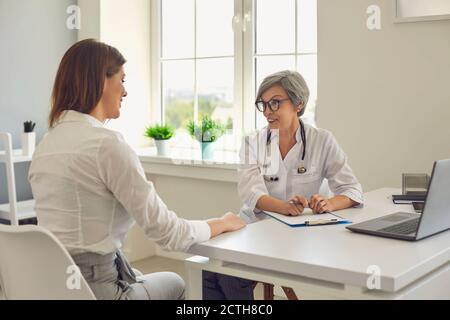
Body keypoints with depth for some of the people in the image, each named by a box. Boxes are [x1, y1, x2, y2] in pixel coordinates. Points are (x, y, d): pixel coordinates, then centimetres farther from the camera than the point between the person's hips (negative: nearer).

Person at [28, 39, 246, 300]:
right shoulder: (106, 143, -19)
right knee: (175, 284, 24)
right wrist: (224, 223, 2)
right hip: (92, 287, -7)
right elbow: (166, 231, -16)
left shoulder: (46, 144, 8)